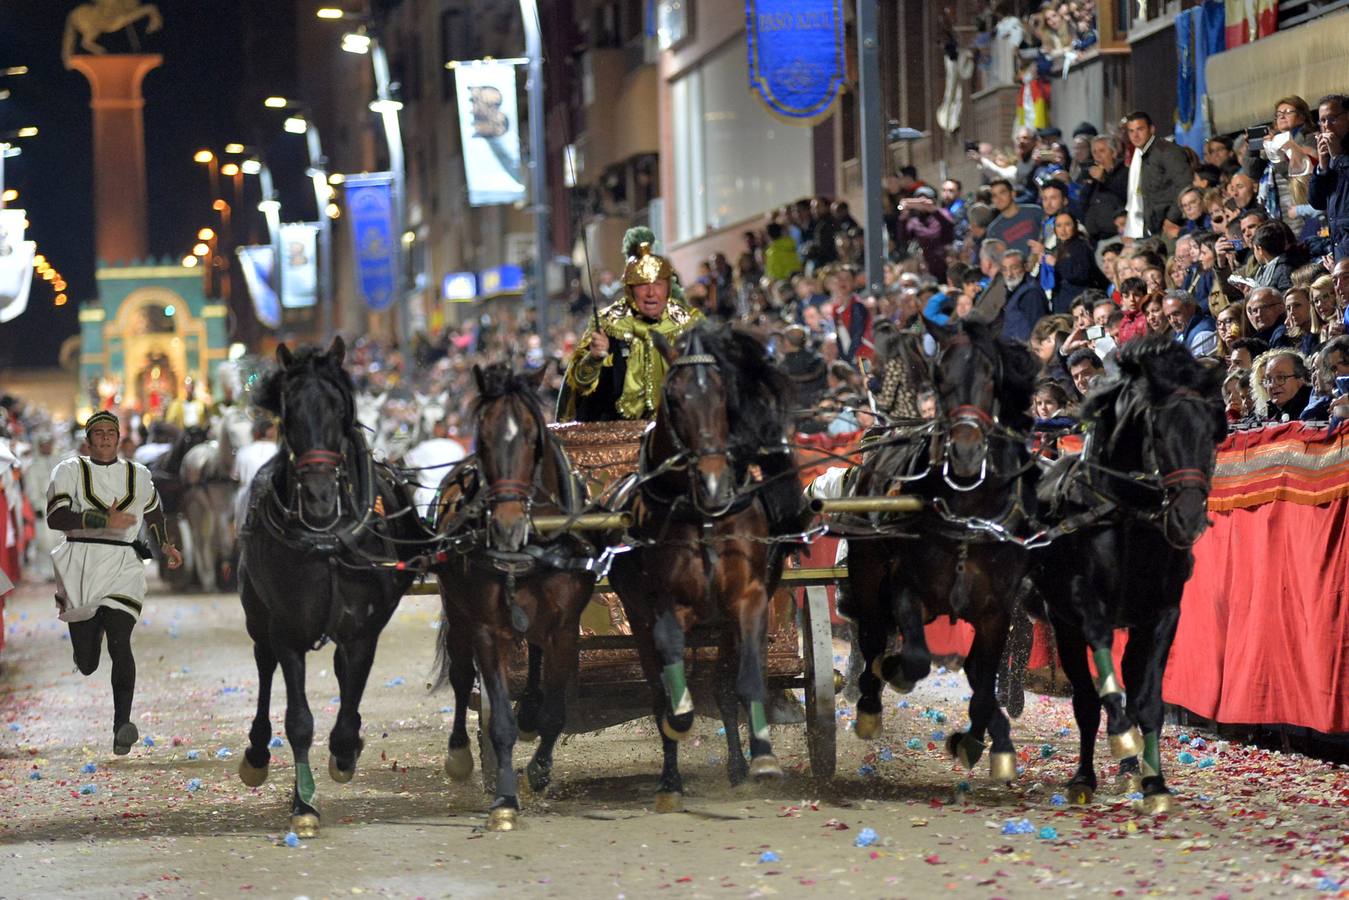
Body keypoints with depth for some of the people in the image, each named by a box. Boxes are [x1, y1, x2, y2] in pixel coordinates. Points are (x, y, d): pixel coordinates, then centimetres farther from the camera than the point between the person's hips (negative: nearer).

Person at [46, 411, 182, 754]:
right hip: (79, 567, -1)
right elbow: (55, 517, -11)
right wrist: (104, 520, -18)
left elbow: (153, 510, 34)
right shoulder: (70, 471, 3)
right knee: (86, 664, 0)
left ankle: (122, 726, -26)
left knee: (119, 643, -19)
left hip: (122, 566, 1)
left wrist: (165, 545, 28)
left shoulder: (138, 475, 14)